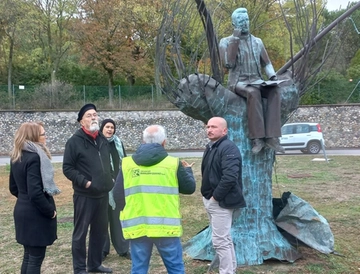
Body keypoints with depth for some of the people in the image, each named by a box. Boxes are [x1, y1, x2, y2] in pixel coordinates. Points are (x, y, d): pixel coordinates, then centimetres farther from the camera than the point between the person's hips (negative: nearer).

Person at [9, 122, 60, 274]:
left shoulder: (16, 157, 9)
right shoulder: (34, 157, -20)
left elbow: (13, 188, 16)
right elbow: (36, 193, -26)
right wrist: (50, 210, -15)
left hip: (22, 211, 9)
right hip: (36, 215, -9)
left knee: (28, 255, 18)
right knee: (36, 258, 1)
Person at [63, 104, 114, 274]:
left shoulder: (103, 140, 11)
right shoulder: (75, 141, -9)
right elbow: (67, 168, -11)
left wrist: (110, 178, 10)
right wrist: (84, 182, -18)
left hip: (103, 194, 7)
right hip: (84, 196, -6)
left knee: (100, 231, 15)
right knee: (81, 232, 4)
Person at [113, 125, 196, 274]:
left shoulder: (127, 163, 4)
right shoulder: (173, 163, -3)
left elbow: (118, 195, 5)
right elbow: (189, 188, 7)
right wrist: (187, 170, 27)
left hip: (137, 227, 2)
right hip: (166, 226, -2)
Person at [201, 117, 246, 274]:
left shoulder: (229, 148, -18)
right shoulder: (210, 147, 13)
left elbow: (230, 177, -28)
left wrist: (216, 196, -20)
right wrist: (208, 196, 11)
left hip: (221, 202, -10)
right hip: (211, 200, 10)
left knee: (220, 240, -6)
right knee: (225, 239, 18)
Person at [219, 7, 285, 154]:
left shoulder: (257, 41, 17)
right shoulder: (226, 41, 4)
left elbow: (266, 63, 19)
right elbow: (228, 64, -13)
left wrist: (273, 76, -2)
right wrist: (235, 39, -13)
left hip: (257, 82, 4)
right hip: (238, 82, -4)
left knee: (275, 91, -28)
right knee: (253, 93, -38)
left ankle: (271, 137, -33)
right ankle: (257, 138, -37)